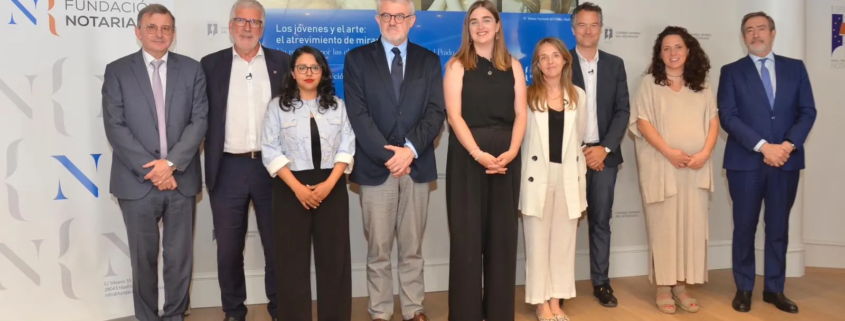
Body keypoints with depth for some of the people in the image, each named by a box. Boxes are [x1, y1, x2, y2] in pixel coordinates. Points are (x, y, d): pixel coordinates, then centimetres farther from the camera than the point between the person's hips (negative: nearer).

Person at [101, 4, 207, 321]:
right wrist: (151, 169, -13)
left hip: (181, 179, 1)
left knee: (179, 257, 9)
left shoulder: (192, 69, 6)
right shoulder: (117, 71, 2)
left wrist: (171, 163, -13)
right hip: (137, 182, -1)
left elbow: (199, 120, -2)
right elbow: (115, 127, -5)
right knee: (143, 258, 10)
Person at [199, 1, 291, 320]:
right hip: (228, 169, 0)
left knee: (277, 245, 10)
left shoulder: (282, 63, 6)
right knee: (228, 248, 9)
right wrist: (209, 164, -4)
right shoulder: (211, 64, 5)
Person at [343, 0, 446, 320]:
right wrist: (387, 154, -14)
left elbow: (436, 111, -1)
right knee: (378, 250, 5)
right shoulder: (357, 58, 4)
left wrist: (410, 149, -15)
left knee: (412, 248, 10)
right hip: (375, 167, -1)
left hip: (417, 166, 2)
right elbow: (358, 114, -6)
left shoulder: (429, 60, 9)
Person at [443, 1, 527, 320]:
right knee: (467, 232, 0)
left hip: (505, 156, 3)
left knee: (502, 231, 6)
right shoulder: (457, 65, 2)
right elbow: (454, 115, -8)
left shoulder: (513, 65, 10)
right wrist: (479, 154, -19)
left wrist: (512, 151, -13)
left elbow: (520, 113, 4)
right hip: (467, 155, -2)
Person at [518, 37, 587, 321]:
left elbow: (578, 138, 13)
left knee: (563, 241, 7)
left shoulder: (578, 96, 10)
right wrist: (522, 177, -10)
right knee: (537, 242, 3)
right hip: (537, 176, -3)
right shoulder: (527, 96, -1)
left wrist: (581, 180, 9)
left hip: (568, 177, 3)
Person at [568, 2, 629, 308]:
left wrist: (604, 148, -8)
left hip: (604, 154, 2)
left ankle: (601, 282, 16)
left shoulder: (615, 64, 10)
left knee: (601, 221, 7)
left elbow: (623, 110, 5)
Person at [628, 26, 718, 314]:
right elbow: (642, 121, -6)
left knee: (692, 225, 3)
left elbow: (713, 121, 8)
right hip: (661, 166, -3)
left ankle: (681, 286, 12)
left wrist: (705, 153, -9)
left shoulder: (702, 86, 12)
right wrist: (669, 152, -16)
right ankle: (663, 288, 6)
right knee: (663, 226, -1)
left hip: (695, 167, 3)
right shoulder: (649, 83, 3)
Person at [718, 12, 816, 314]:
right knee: (744, 227, 4)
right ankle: (744, 288, 15)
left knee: (779, 227, 9)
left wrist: (788, 145, -11)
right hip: (746, 161, -2)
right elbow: (727, 117, -6)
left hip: (786, 161, 2)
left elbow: (807, 111, 5)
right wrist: (763, 146, -15)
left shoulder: (795, 68, 10)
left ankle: (774, 289, 19)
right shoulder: (732, 72, 3)